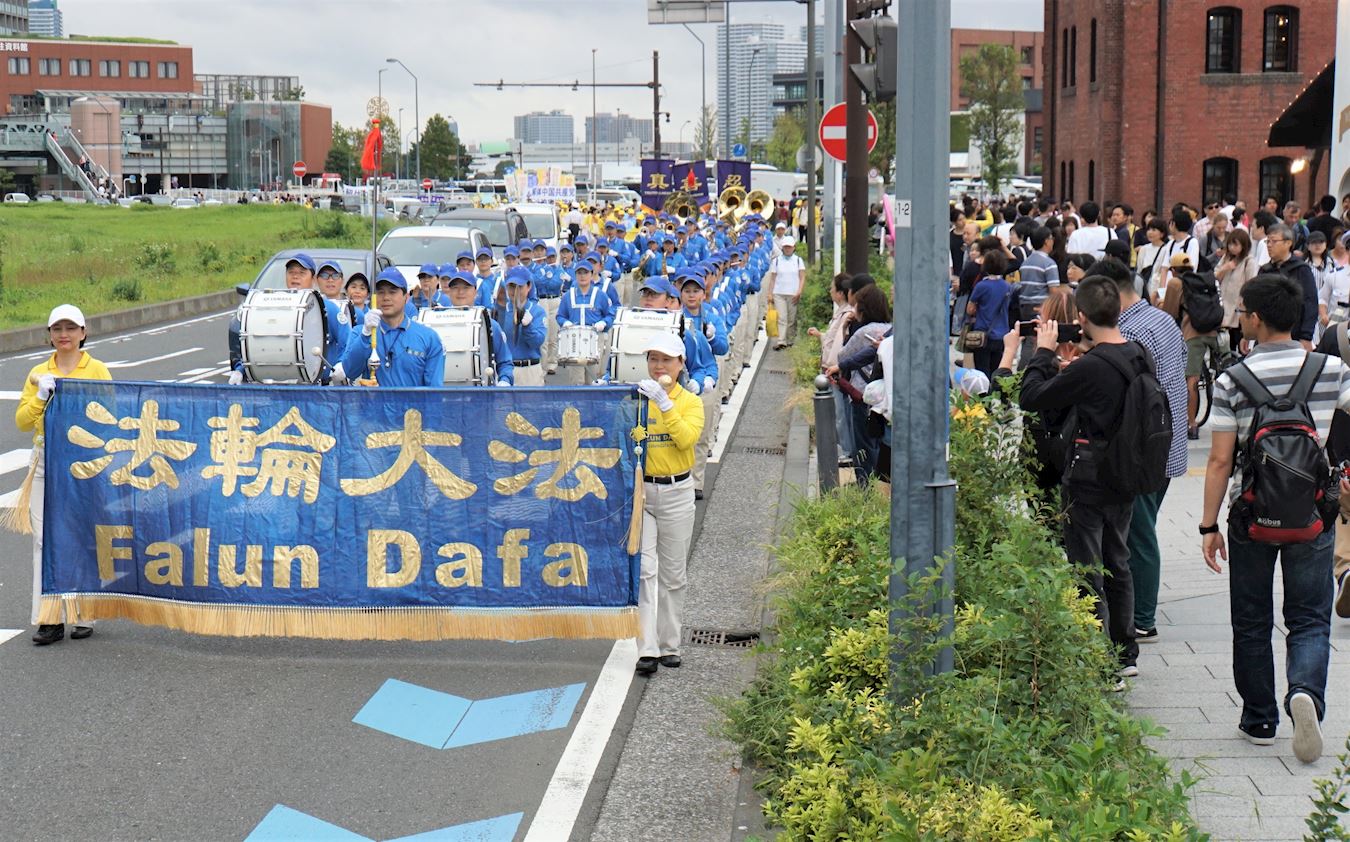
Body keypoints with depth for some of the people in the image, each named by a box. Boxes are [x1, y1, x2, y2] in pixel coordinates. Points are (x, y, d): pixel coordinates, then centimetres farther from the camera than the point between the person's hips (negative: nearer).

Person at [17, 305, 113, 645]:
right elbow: (22, 422, 7)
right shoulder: (38, 374, 12)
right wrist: (41, 397, -7)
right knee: (45, 539, -2)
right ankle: (49, 619, 2)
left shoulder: (96, 370, 4)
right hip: (45, 463, 3)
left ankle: (84, 616, 8)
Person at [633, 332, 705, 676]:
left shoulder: (690, 402, 4)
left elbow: (687, 438, -15)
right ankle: (647, 649, -13)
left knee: (673, 573, 8)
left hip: (677, 492, 1)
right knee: (644, 568, -11)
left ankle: (669, 645, 18)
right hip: (639, 490, -1)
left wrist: (664, 403, -23)